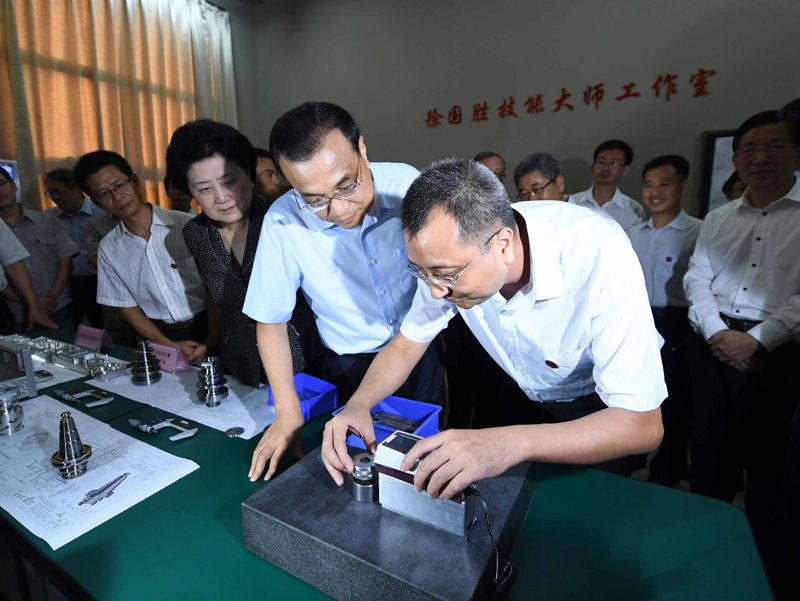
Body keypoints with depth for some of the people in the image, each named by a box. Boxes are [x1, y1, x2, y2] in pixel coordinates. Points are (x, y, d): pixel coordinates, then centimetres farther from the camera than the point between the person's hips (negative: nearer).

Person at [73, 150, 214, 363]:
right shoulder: (109, 248, 6)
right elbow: (127, 306, 10)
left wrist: (211, 342, -13)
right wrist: (170, 346, -3)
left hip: (206, 328, -3)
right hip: (161, 336, 3)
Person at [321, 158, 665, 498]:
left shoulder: (599, 256, -39)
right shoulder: (450, 254, -24)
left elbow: (643, 424, -37)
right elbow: (405, 345, -13)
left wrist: (514, 443, -53)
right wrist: (358, 404, -32)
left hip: (603, 402, -2)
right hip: (525, 395, 3)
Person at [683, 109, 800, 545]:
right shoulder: (718, 219, 12)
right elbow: (696, 279, 6)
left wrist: (756, 340, -15)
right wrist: (716, 332, -8)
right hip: (714, 346, 4)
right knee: (708, 448, 13)